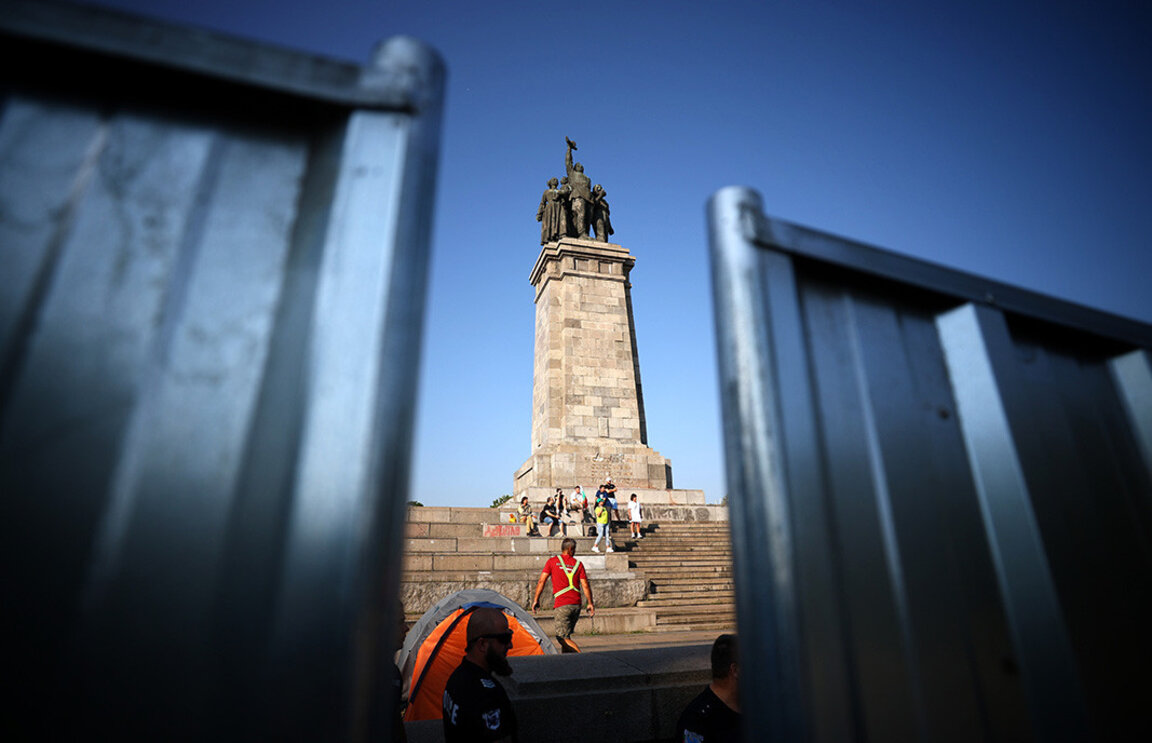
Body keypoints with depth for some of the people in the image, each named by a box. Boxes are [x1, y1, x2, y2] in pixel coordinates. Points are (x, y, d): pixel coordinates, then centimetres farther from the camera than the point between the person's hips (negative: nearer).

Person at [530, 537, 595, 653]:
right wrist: (590, 604, 11)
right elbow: (585, 586, 4)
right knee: (566, 634, 18)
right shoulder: (578, 564, 6)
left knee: (562, 637, -2)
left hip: (562, 605, -4)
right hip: (576, 604, 4)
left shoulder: (552, 561, 1)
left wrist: (536, 600, 5)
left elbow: (541, 581, -1)